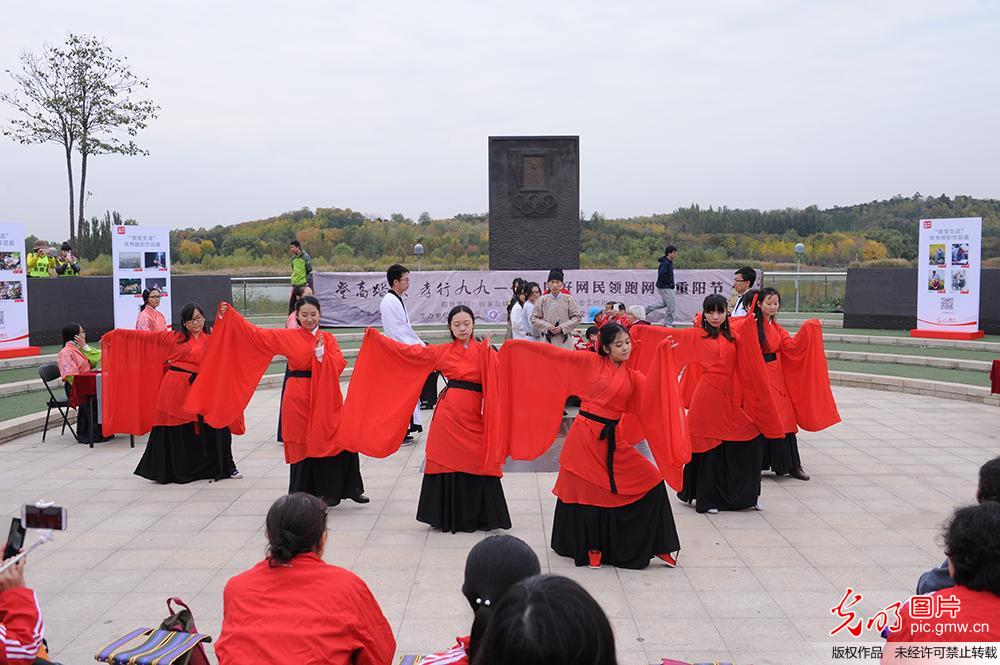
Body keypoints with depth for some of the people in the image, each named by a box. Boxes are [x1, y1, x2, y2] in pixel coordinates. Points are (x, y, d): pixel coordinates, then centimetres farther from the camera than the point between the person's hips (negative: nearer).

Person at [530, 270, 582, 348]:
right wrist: (547, 326, -8)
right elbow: (534, 318, 7)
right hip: (547, 340, 0)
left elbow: (577, 317, 4)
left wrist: (562, 327, -7)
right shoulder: (542, 300, 4)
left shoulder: (568, 299, 2)